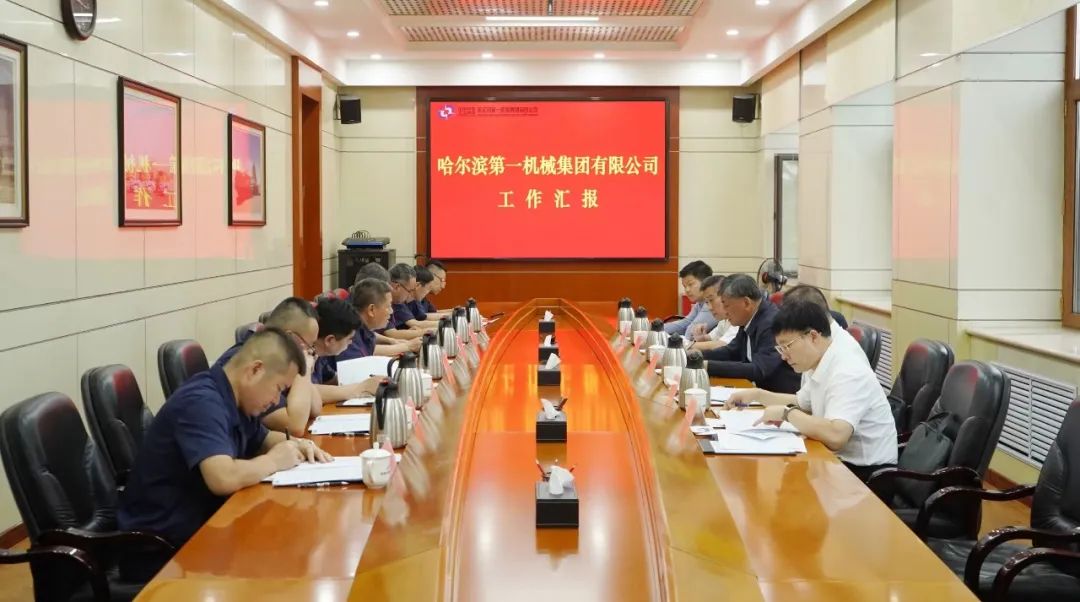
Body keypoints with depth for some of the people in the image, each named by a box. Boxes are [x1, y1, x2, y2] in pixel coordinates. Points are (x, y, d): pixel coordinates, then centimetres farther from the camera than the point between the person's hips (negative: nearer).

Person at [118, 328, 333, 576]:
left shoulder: (234, 400, 6)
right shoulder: (202, 402, -22)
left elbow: (261, 439, 26)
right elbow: (224, 479, -36)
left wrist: (294, 444, 5)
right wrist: (274, 460, -18)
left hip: (199, 525, 9)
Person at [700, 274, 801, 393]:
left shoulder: (773, 323, -23)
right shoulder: (749, 320, 3)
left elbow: (758, 370, -28)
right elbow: (732, 352, 14)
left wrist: (709, 366, -27)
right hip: (761, 389, 8)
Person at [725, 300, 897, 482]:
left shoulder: (847, 373, -24)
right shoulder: (820, 365, 5)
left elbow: (835, 435, -38)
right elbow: (801, 403, 25)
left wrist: (786, 413, -25)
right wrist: (757, 394, 12)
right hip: (841, 461, 8)